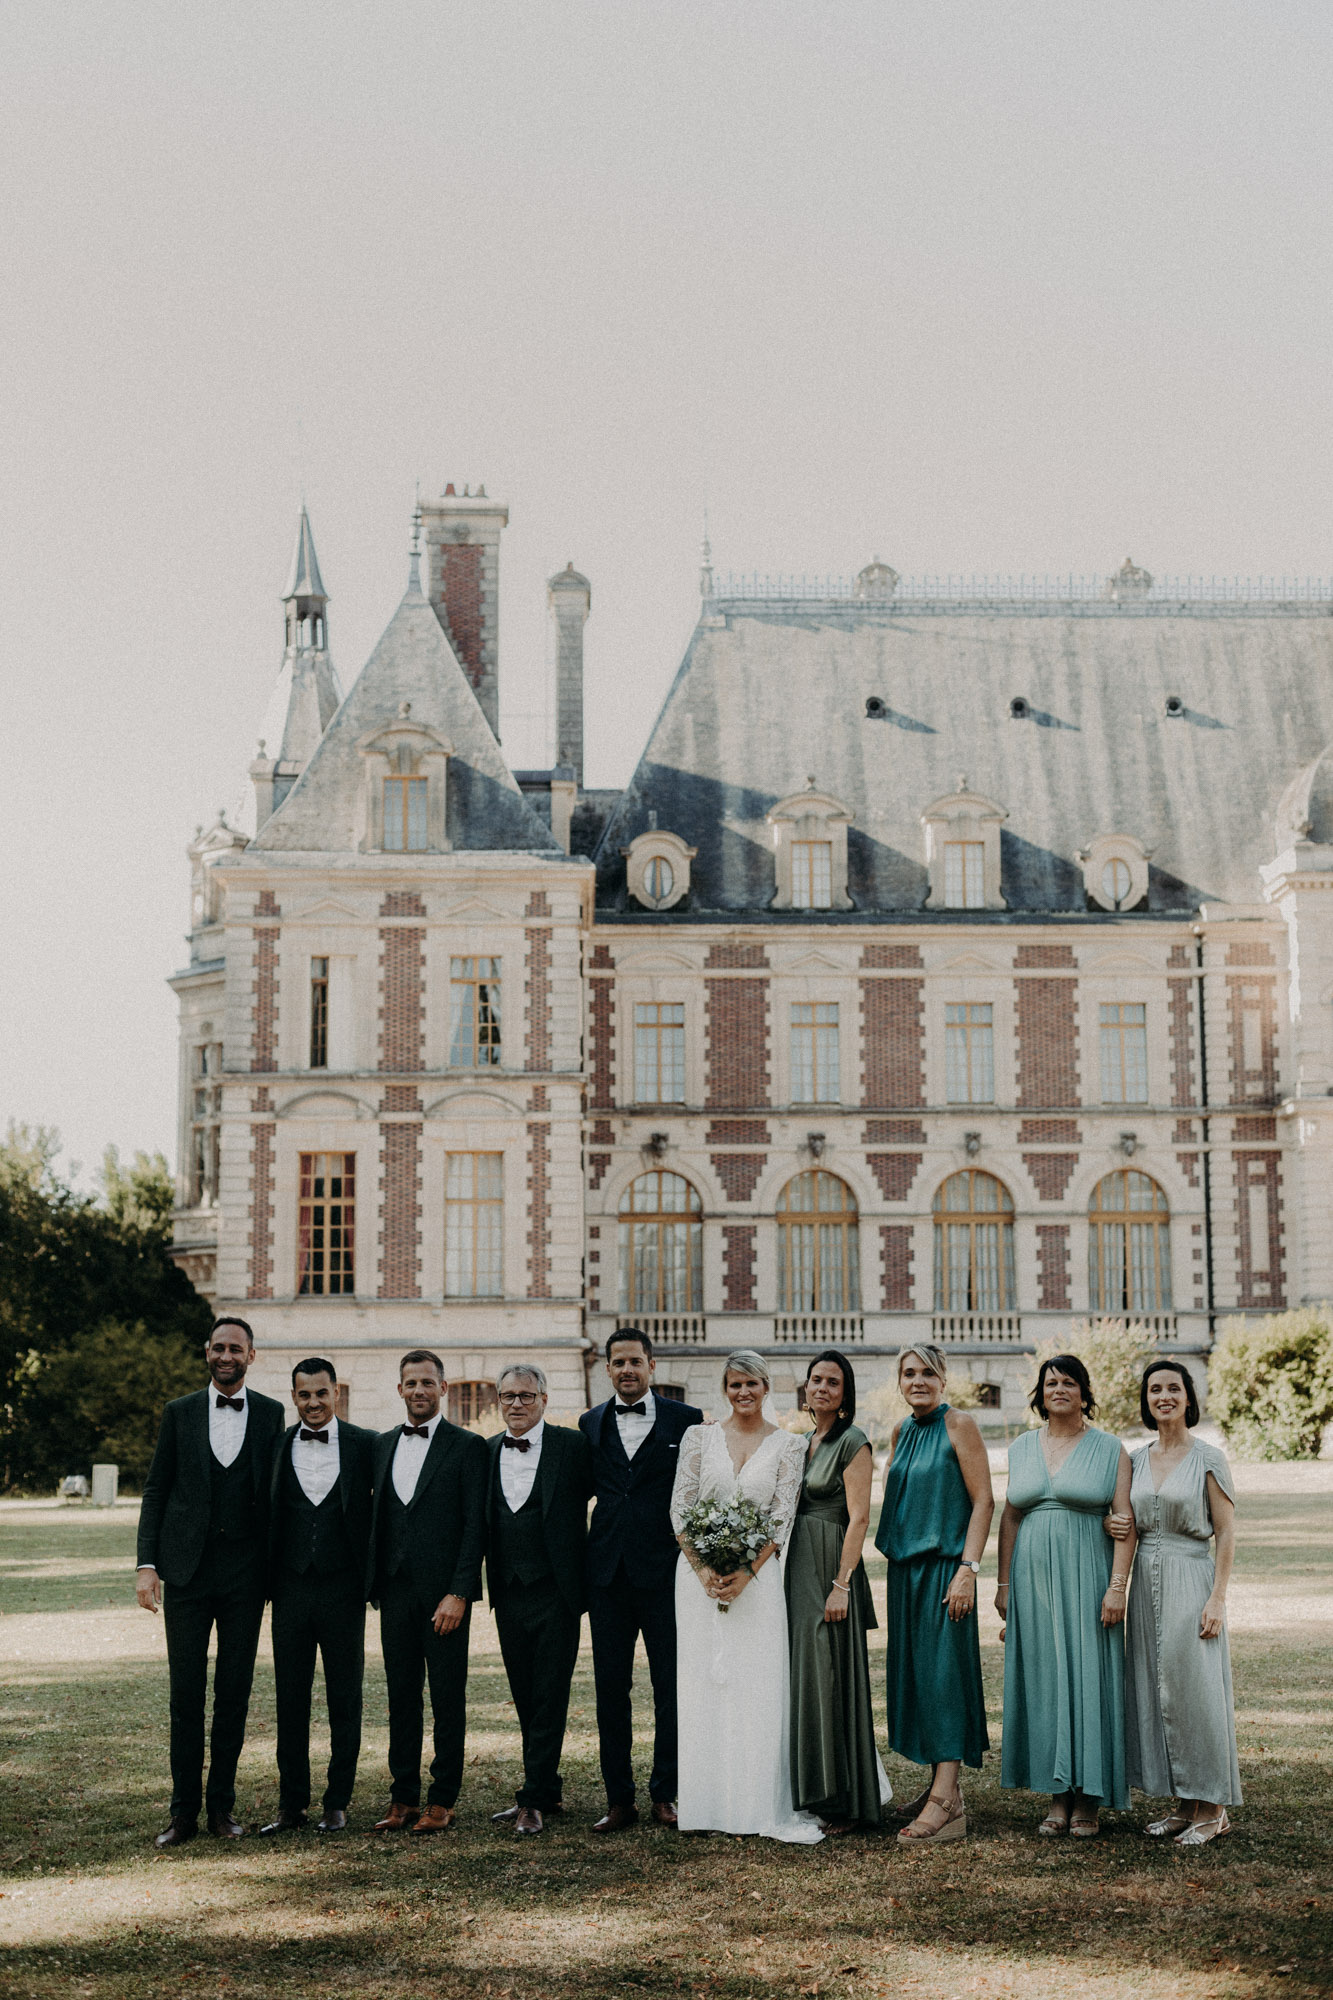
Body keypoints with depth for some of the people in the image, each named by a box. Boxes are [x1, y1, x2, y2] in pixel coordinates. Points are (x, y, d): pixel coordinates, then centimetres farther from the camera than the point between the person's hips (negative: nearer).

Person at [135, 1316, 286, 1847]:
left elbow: (273, 1493, 7)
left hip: (244, 1569, 0)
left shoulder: (270, 1414, 6)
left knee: (234, 1692, 5)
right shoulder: (179, 1413, 6)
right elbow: (155, 1490, 6)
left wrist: (273, 1565, 3)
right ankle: (184, 1808, 8)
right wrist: (147, 1563, -2)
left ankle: (222, 1803, 15)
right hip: (187, 1567, 0)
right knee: (186, 1693, 0)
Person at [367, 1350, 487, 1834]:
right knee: (401, 1695, 8)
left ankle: (443, 1802, 6)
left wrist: (458, 1593, -14)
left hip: (444, 1591, -4)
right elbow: (375, 1517, 15)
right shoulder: (382, 1445, 13)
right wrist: (373, 1583, 6)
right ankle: (403, 1799, 14)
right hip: (395, 1591, 4)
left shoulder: (467, 1446, -2)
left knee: (448, 1698, 1)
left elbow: (475, 1525, -7)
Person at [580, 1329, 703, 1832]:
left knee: (670, 1684, 3)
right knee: (610, 1685, 5)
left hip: (664, 1569, -3)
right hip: (607, 1572, 3)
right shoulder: (591, 1423, 10)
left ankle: (665, 1794, 14)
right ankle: (619, 1799, 12)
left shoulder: (685, 1420, 1)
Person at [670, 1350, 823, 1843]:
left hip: (755, 1575, -1)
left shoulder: (789, 1446, 4)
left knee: (758, 1687, -3)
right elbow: (679, 1507, 1)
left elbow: (782, 1518, -2)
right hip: (699, 1573, 1)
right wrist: (702, 1569, -11)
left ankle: (760, 1805, 3)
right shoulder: (699, 1436, 5)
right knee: (702, 1686, 2)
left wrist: (745, 1574, -13)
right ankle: (707, 1805, 7)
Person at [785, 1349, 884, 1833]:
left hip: (832, 1569, -8)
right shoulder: (805, 1443, 16)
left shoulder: (853, 1443, -8)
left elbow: (858, 1518, -14)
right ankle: (811, 1797, 16)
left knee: (830, 1679, -7)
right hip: (797, 1572, 8)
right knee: (801, 1679, 9)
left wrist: (841, 1585, -20)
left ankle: (842, 1805, -2)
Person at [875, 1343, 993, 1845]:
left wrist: (968, 1569, -18)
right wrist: (894, 1556, 13)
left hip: (945, 1566, -7)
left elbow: (983, 1500, -11)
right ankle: (942, 1785, 17)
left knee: (943, 1669, -9)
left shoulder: (959, 1425, -7)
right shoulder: (900, 1432, 12)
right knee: (913, 1671, 9)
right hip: (904, 1567, 7)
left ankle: (946, 1803, -11)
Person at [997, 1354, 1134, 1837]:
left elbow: (1126, 1522, -4)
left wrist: (1117, 1585, -12)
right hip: (1033, 1577, 3)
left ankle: (1088, 1799, 4)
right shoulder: (1021, 1448, 11)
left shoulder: (1109, 1449, 1)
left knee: (1088, 1675, -3)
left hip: (1086, 1576, -3)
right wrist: (1003, 1583, 7)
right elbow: (1009, 1517, 13)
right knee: (1043, 1678, 4)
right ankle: (1058, 1794, 10)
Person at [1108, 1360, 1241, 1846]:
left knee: (1193, 1688, -6)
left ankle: (1213, 1809, 3)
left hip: (1191, 1581, -6)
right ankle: (1183, 1804, 15)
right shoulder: (1137, 1461, 10)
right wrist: (1114, 1526, -2)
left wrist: (1217, 1599, -15)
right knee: (1154, 1691, 6)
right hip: (1146, 1582, 6)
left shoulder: (1208, 1459, -5)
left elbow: (1226, 1533, -7)